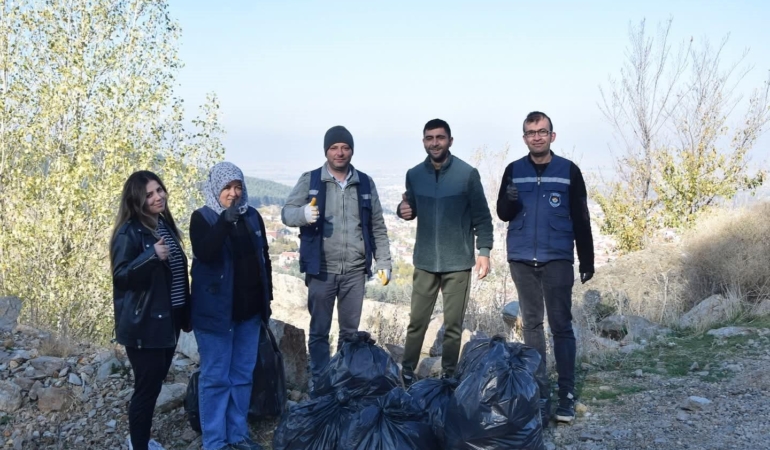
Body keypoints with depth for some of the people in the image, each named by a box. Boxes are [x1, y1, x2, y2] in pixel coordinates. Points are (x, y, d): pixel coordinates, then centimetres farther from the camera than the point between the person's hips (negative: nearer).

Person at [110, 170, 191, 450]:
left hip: (167, 320, 8)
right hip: (143, 324, -8)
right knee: (147, 387, -1)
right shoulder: (129, 233, -14)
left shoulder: (165, 225, 9)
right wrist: (152, 256, -34)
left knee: (154, 384, 18)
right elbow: (120, 276, -21)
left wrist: (186, 311, 21)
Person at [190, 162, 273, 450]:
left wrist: (267, 298, 13)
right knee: (215, 378, 0)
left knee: (243, 375, 12)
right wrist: (226, 219, -31)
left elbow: (264, 258, 14)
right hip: (216, 311, -5)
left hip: (249, 310, 5)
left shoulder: (253, 216, 7)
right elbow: (203, 253, -25)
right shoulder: (202, 218, -7)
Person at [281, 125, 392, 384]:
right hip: (321, 271, -2)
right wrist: (303, 213, -28)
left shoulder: (365, 183, 7)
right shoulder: (309, 181, 0)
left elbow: (378, 227, 10)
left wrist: (384, 262, 6)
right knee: (319, 330, 6)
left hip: (355, 271, 2)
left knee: (351, 331, 12)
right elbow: (286, 213, -5)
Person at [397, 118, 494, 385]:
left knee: (453, 324, 6)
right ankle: (407, 372, 18)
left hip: (458, 262, -2)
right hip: (425, 262, 2)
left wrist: (484, 251, -11)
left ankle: (448, 376, 18)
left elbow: (482, 217, -3)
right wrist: (404, 210, -9)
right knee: (417, 321, 6)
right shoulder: (414, 175, 3)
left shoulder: (468, 174, -6)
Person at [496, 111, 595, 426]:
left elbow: (581, 220, 4)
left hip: (558, 259, -2)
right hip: (522, 260, 2)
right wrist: (509, 201, -13)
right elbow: (503, 215, 10)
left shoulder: (569, 171, 2)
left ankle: (566, 393, 4)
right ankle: (539, 393, 13)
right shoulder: (513, 171, 7)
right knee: (532, 324, 7)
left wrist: (587, 260, 3)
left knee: (561, 325, -2)